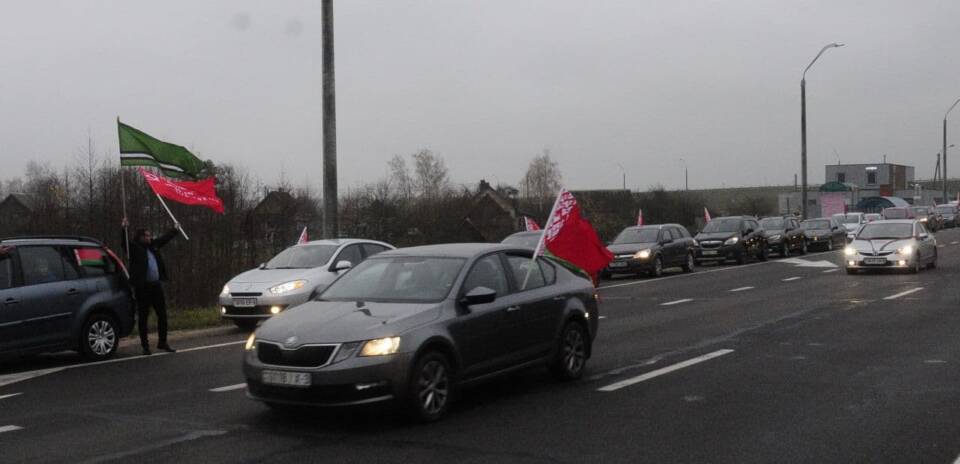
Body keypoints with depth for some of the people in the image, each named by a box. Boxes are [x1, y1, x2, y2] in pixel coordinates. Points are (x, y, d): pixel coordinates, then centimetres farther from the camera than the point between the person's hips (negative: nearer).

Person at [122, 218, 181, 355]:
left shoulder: (153, 246, 14)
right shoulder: (135, 248, -3)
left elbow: (164, 238, 29)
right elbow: (124, 242, -20)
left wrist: (176, 230, 42)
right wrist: (124, 229, -35)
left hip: (156, 286, 7)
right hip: (142, 287, -7)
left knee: (162, 315, 11)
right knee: (143, 317, 0)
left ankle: (162, 342, 22)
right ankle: (145, 345, 6)